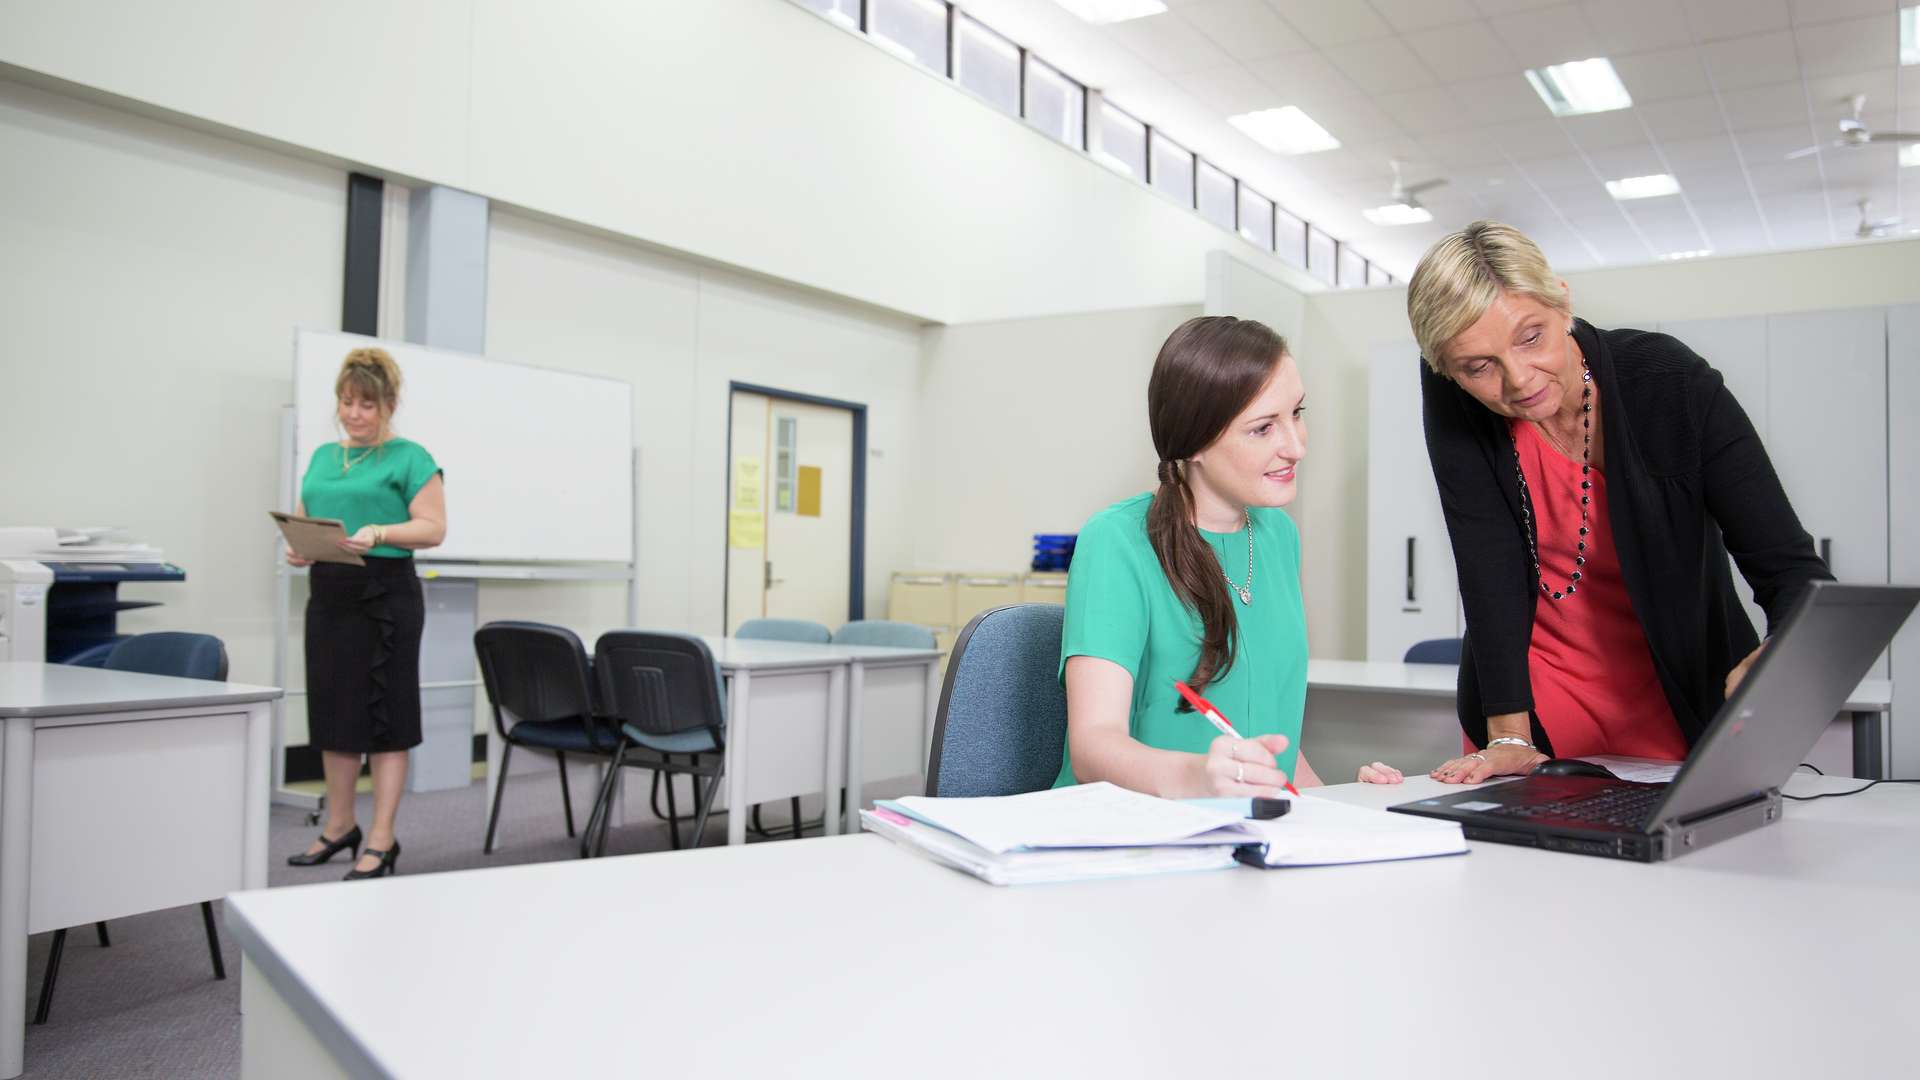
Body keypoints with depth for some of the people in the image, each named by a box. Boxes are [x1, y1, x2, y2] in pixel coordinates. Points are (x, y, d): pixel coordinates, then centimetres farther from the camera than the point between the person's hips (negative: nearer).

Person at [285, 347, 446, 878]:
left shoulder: (409, 457, -4)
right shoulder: (323, 456, 15)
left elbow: (433, 528, -11)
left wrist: (378, 533, -26)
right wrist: (297, 548, -4)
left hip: (384, 596, -6)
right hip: (327, 594, 7)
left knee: (382, 715, -3)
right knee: (333, 713, 12)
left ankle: (382, 842, 3)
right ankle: (339, 827, 25)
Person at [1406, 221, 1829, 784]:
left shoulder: (1673, 384, -18)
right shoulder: (1451, 397, -15)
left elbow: (1789, 566, -17)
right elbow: (1489, 565, -15)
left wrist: (1780, 660, -37)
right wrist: (1508, 736, -20)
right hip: (1532, 708, 0)